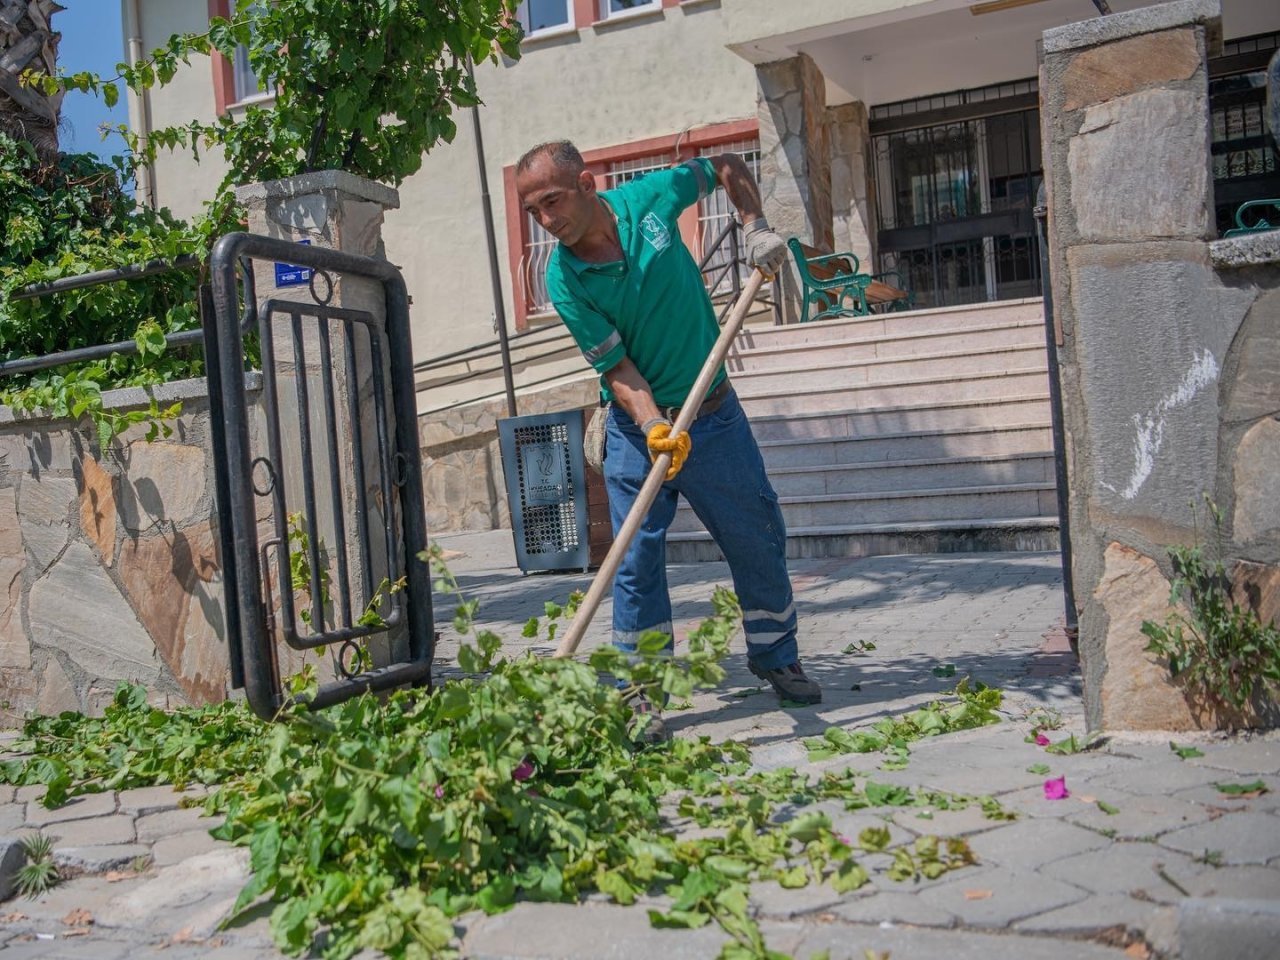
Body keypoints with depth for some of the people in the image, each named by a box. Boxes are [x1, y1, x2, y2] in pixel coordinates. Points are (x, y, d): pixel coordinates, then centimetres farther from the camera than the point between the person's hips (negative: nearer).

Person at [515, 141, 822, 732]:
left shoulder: (649, 197, -8)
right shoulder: (564, 281, -15)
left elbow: (726, 167, 10)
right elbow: (617, 368, -17)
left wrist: (755, 227, -5)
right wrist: (654, 427, -33)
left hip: (715, 414, 3)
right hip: (638, 429, -2)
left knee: (759, 542, 11)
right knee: (637, 561, -6)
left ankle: (776, 657, 33)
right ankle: (642, 695, 8)